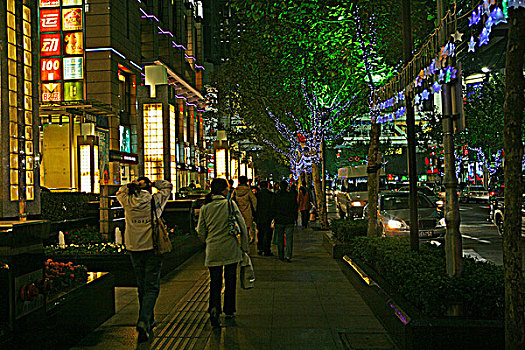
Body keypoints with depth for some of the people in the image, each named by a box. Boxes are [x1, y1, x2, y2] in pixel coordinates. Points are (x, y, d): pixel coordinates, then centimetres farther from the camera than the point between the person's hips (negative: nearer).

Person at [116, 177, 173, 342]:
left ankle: (148, 321, 27)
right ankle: (144, 322, -18)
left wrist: (132, 185, 7)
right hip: (152, 248, -3)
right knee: (151, 287, -1)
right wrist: (152, 183, 4)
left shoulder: (127, 202, 0)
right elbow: (168, 186, 11)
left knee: (142, 287, 16)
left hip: (134, 249, 3)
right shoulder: (155, 201, -5)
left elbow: (120, 192, 23)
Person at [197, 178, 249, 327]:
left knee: (215, 282, 6)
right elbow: (242, 226, -6)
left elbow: (200, 232, 4)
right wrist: (244, 246, 4)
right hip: (231, 249, -1)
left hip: (213, 251, 1)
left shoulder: (205, 208, 1)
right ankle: (229, 311, 27)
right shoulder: (230, 204, -6)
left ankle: (214, 311, -14)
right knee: (230, 280, 15)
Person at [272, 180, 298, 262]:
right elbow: (296, 208, 2)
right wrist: (295, 218, 12)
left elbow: (273, 209, -1)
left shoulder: (276, 196, -4)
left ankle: (281, 256, 15)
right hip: (290, 221, 0)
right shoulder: (292, 196, -3)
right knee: (289, 238, 1)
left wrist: (274, 218, 8)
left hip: (279, 220, 0)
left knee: (280, 239, 10)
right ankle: (288, 256, -12)